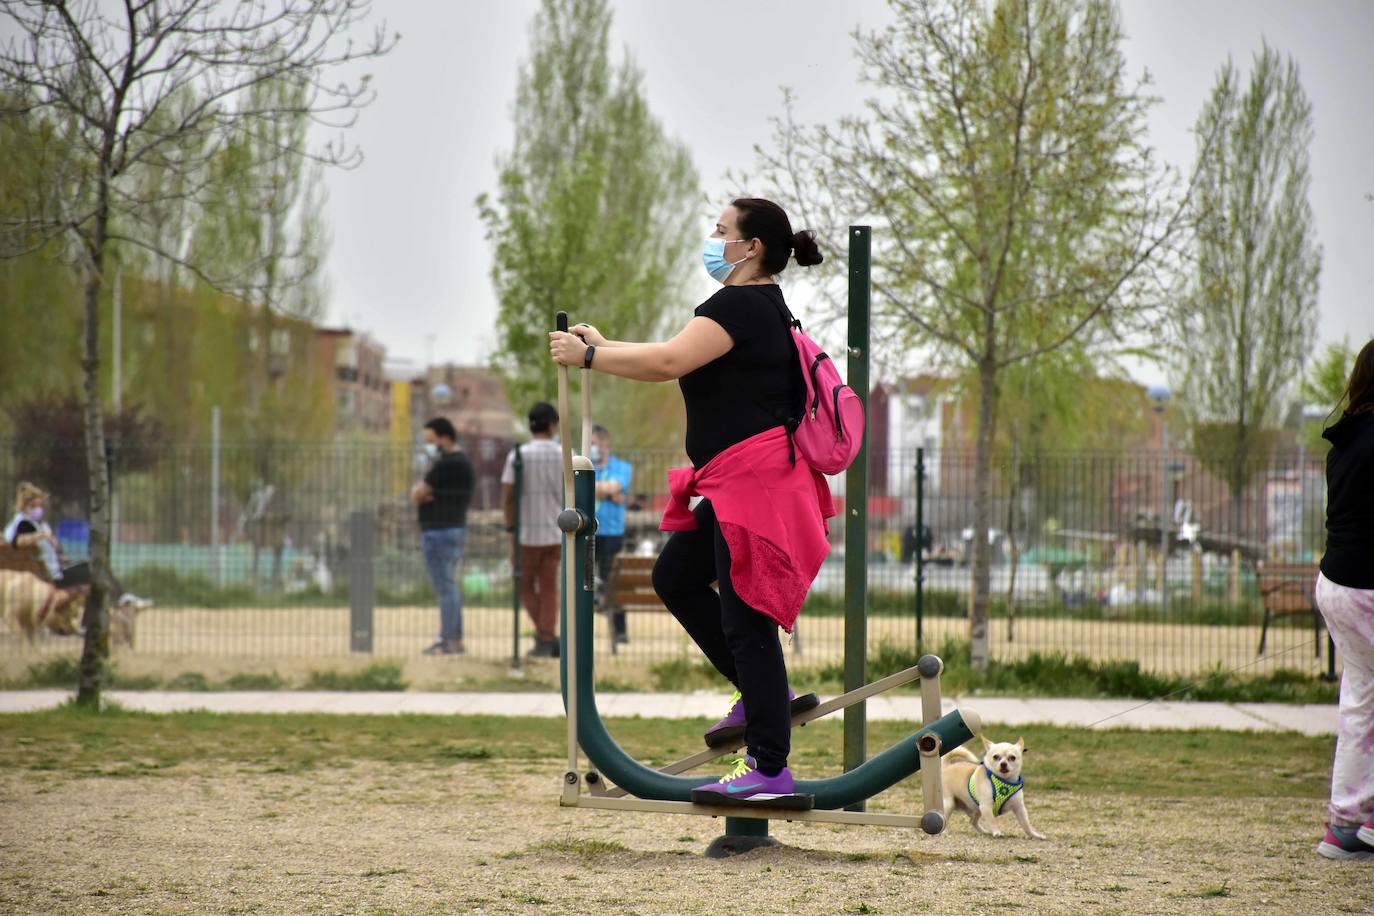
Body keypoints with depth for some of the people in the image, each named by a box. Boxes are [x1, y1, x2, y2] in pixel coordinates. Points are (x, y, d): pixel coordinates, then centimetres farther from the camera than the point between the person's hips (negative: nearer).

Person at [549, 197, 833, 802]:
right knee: (675, 576, 20)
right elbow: (679, 359, 25)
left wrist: (588, 358, -15)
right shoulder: (760, 306, 19)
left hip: (757, 476, -11)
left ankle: (769, 769, -7)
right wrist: (605, 346, 21)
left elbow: (667, 362, -25)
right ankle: (758, 692, 22)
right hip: (744, 482, 11)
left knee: (745, 620, -9)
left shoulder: (740, 305, -15)